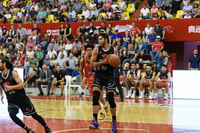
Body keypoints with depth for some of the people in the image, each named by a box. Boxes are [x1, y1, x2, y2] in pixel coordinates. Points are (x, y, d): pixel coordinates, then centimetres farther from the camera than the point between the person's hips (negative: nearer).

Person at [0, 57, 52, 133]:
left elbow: (21, 85, -23)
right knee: (12, 114, -22)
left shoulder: (13, 73, -16)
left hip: (22, 98, -4)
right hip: (11, 100, 4)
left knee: (34, 115, 4)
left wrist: (10, 87, -35)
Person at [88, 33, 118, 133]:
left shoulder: (114, 50, 2)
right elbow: (92, 64, -7)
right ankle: (95, 121, -17)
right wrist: (104, 62, -18)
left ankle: (114, 122, 11)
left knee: (111, 99, -3)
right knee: (95, 96, -15)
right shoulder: (96, 50, 0)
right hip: (98, 76, 0)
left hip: (109, 76, 0)